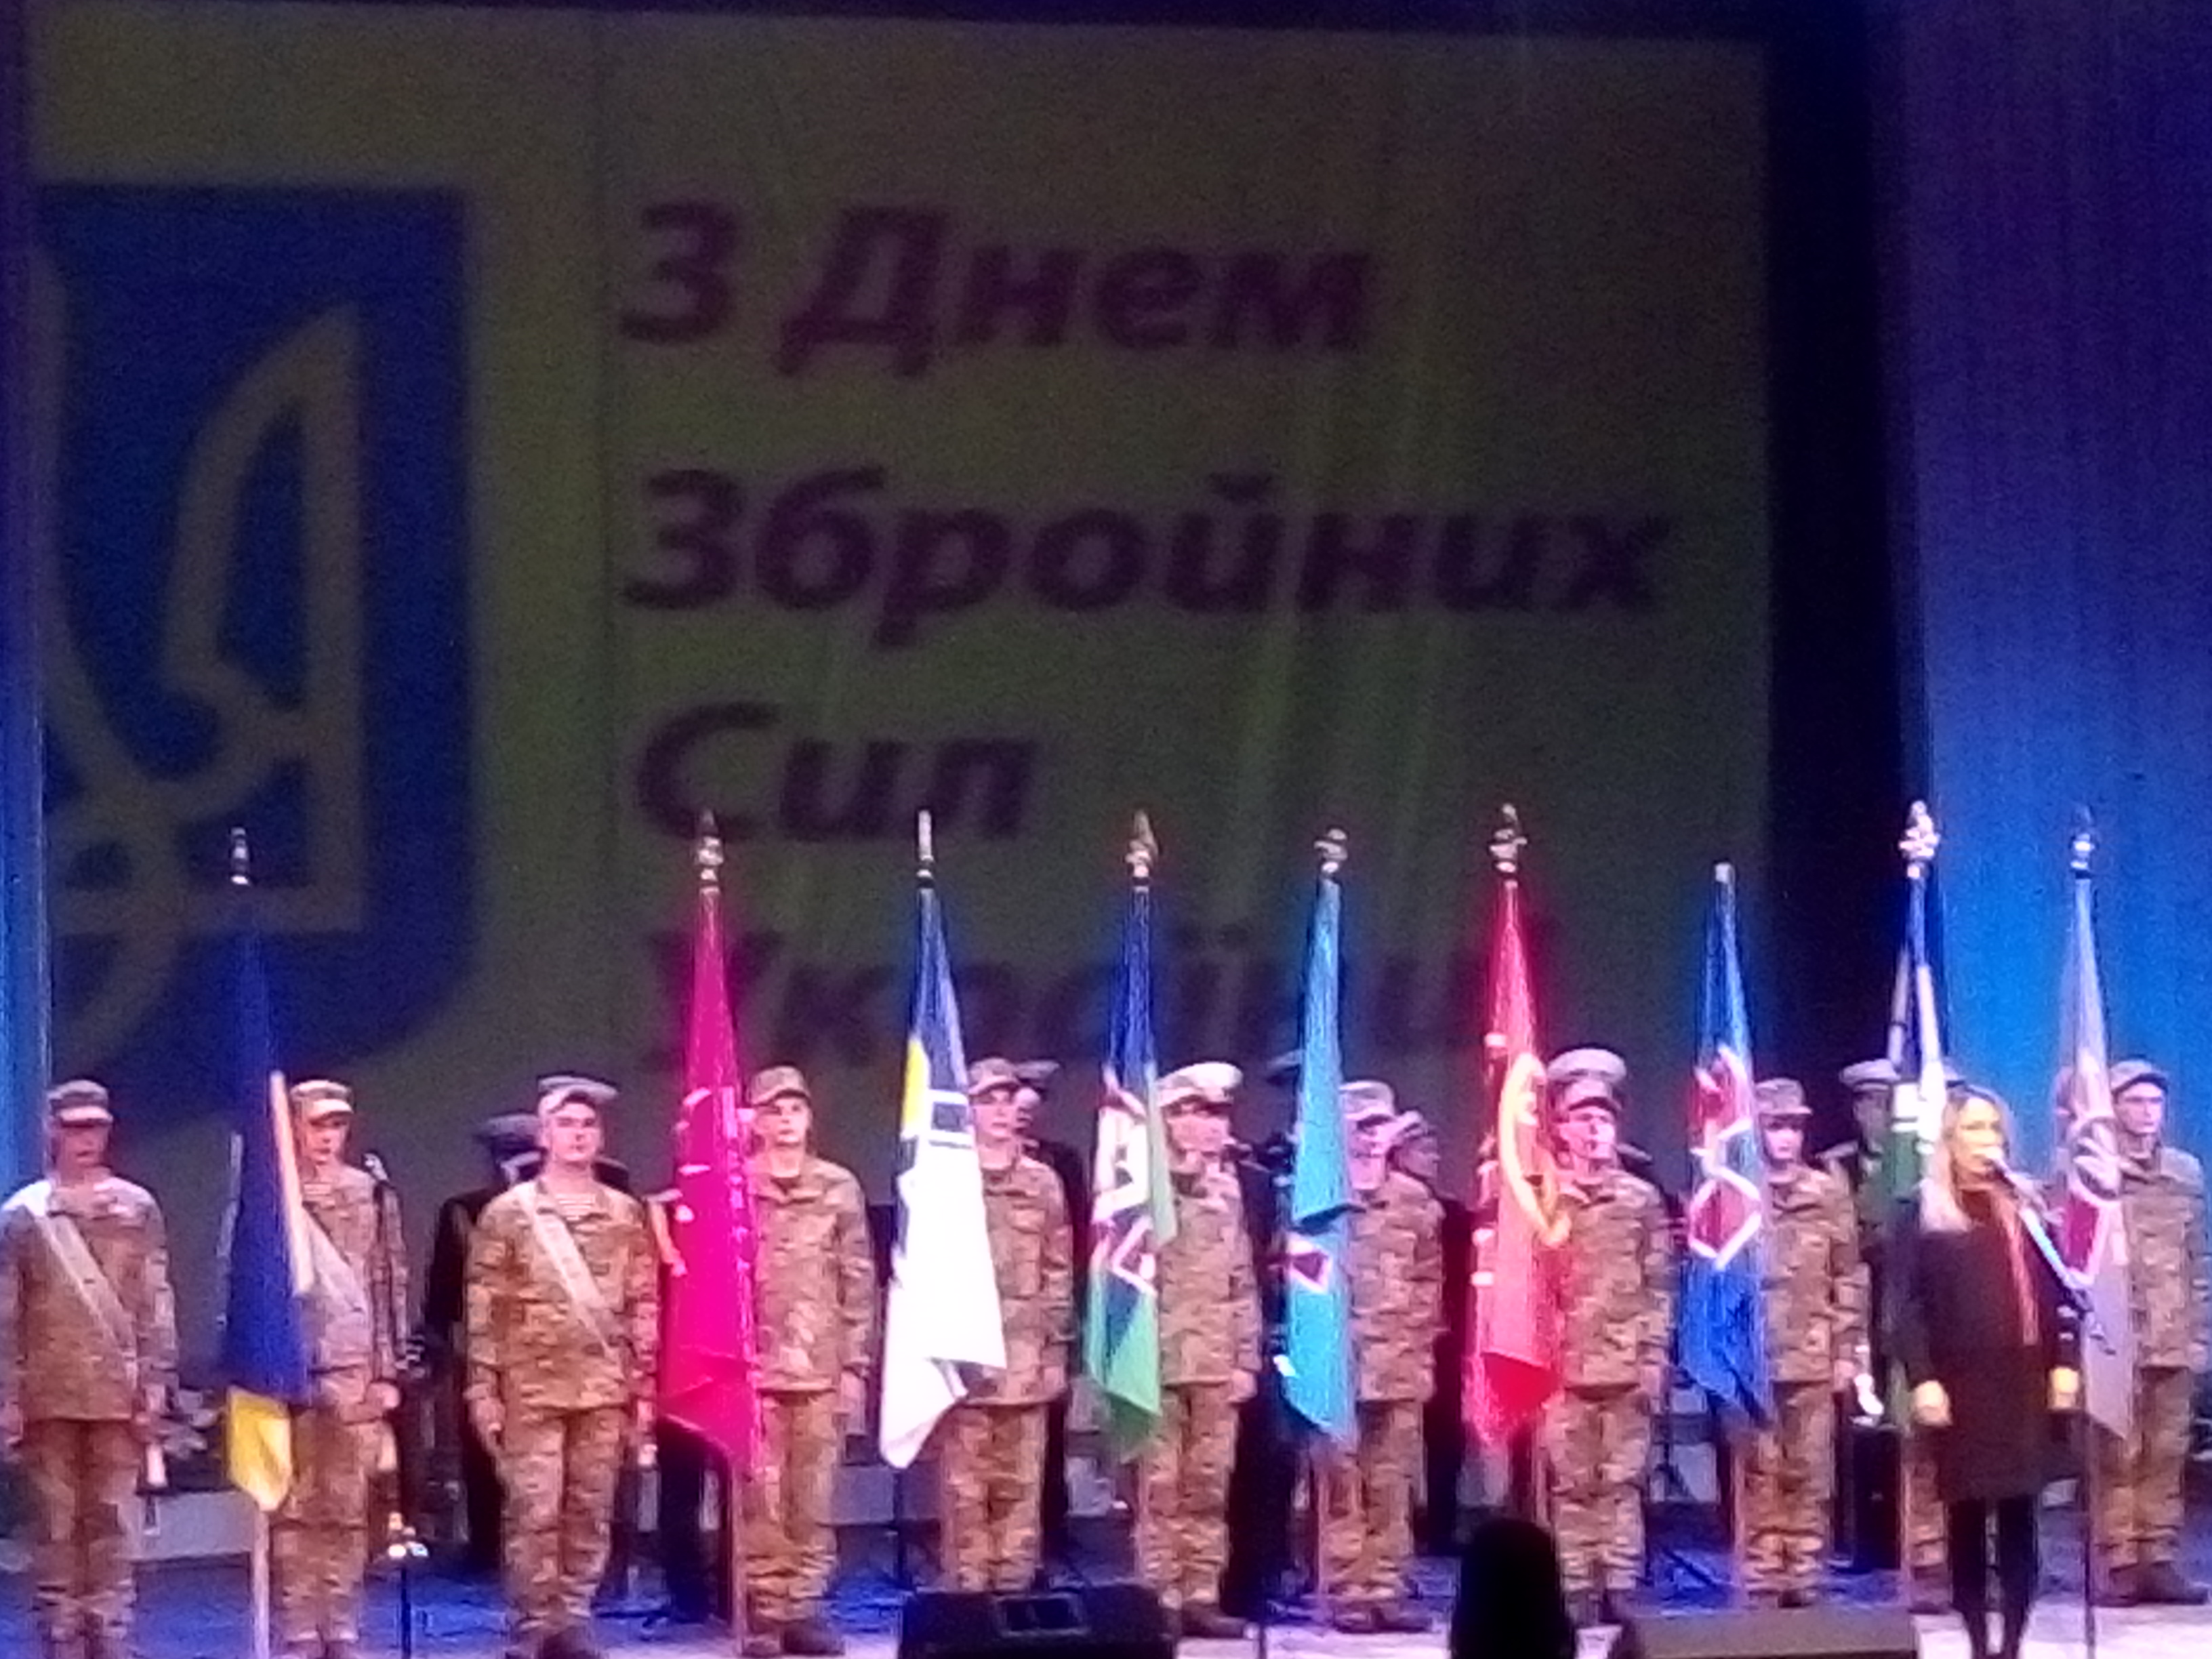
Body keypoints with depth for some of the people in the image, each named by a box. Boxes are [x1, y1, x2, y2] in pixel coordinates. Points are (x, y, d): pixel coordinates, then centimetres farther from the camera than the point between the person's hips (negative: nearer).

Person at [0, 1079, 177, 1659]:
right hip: (48, 1395, -1)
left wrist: (155, 1387, 1)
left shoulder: (136, 1208, 6)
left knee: (110, 1523, 2)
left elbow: (155, 1305, 7)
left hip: (117, 1393, 1)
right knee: (56, 1524, 1)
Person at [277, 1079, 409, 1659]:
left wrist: (388, 1372, 3)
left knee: (348, 1511, 4)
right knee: (294, 1510, 0)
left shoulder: (371, 1195, 9)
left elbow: (390, 1286, 9)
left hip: (356, 1374, 2)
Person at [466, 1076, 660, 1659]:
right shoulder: (507, 1213, 1)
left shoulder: (625, 1214, 9)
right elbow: (484, 1309, 1)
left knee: (591, 1513, 5)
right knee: (534, 1513, -4)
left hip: (605, 1391, 3)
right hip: (533, 1389, -3)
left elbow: (643, 1307, 11)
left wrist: (644, 1388, 7)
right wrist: (483, 1391, -4)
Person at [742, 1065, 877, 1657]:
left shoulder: (839, 1188, 6)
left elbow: (859, 1281, 7)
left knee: (814, 1499, 4)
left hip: (823, 1367, 2)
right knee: (760, 1499, -2)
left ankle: (805, 1609, 10)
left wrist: (856, 1366, 3)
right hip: (752, 1367, -2)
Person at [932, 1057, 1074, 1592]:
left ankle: (1015, 1590, 10)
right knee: (965, 1487, -3)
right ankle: (968, 1592, 0)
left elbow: (1059, 1272, 13)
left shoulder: (1043, 1183, 11)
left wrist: (1057, 1349, 8)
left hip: (1027, 1361, 3)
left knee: (1020, 1485, 5)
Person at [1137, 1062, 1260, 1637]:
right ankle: (1162, 1601, 1)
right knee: (1161, 1488, -2)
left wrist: (1246, 1360, 9)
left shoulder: (1227, 1190, 14)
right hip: (1159, 1363, -5)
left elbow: (1243, 1283, 15)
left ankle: (1201, 1597, 12)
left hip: (1217, 1366, 5)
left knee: (1209, 1488, 7)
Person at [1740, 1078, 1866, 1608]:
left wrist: (1848, 1351, 4)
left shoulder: (1829, 1193, 8)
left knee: (1810, 1474, 3)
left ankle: (1803, 1580, 9)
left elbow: (1849, 1277, 9)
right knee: (1760, 1475, -2)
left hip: (1814, 1358, 2)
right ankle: (1762, 1583, 3)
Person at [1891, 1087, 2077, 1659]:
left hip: (2024, 1384, 3)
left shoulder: (2026, 1208, 14)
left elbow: (2053, 1291, 12)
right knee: (1966, 1518, 1)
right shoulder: (1920, 1215, 2)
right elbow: (1907, 1305, -4)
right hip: (1960, 1387, -3)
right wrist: (1922, 1379, -13)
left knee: (2020, 1518, 1)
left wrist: (2063, 1363, 2)